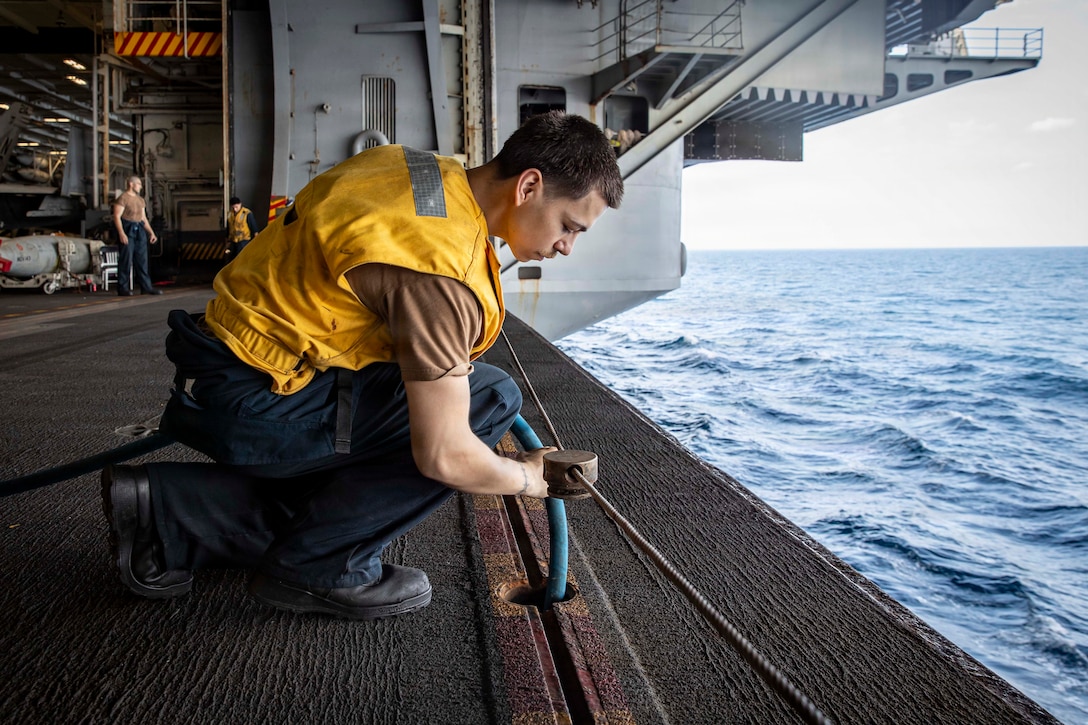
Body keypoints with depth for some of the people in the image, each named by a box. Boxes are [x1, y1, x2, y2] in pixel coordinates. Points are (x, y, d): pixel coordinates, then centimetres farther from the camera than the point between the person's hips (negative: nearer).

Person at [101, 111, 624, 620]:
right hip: (254, 402, -10)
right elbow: (444, 457, -23)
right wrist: (527, 477, -3)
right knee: (490, 399, -13)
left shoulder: (433, 171, 5)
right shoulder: (441, 270, -24)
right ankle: (322, 569, -5)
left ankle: (172, 519, 16)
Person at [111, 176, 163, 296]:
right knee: (126, 260, -6)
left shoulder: (140, 200, 18)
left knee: (142, 260, 7)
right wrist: (121, 233, -23)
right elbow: (117, 216, -13)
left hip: (139, 231, 8)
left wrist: (151, 232, 15)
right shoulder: (122, 198, -6)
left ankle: (146, 287, 10)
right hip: (127, 231, -7)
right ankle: (123, 288, -3)